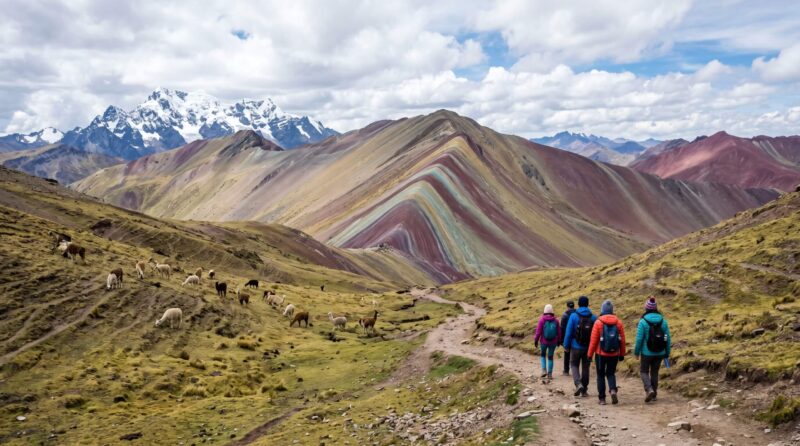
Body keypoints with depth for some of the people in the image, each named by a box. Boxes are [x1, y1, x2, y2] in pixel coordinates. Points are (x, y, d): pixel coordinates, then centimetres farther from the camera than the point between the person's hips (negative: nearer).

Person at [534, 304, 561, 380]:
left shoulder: (542, 320, -13)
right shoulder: (556, 320, -7)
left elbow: (538, 331, -10)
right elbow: (559, 332, 0)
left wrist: (536, 340, 2)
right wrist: (558, 341, 14)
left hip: (544, 341, -1)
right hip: (553, 342, 1)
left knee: (543, 355, 21)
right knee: (550, 357, 13)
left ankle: (544, 370, 6)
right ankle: (550, 374, 13)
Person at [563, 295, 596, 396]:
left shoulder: (574, 316, -9)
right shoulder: (593, 317, -1)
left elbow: (568, 332, -9)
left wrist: (566, 345, 0)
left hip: (576, 346, -3)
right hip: (588, 347, 3)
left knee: (574, 365, 11)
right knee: (585, 367, 12)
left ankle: (578, 384, -12)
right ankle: (584, 390, 16)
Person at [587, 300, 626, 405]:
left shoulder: (598, 322, -11)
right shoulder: (618, 322, -2)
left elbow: (593, 340, -9)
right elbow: (622, 340, 1)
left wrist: (590, 354, -1)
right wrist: (622, 354, 11)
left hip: (601, 354, -2)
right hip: (614, 354, 2)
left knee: (601, 375, 11)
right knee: (611, 373, 17)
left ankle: (602, 398, 10)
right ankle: (613, 390, -8)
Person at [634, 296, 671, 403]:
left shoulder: (643, 321, -14)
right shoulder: (663, 321, -3)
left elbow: (639, 339, -13)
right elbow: (668, 338, -1)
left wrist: (636, 352, -1)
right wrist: (667, 352, 10)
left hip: (647, 353, -4)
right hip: (659, 353, 4)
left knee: (644, 371, 12)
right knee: (654, 372, 17)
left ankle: (649, 389, -9)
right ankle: (654, 395, 23)